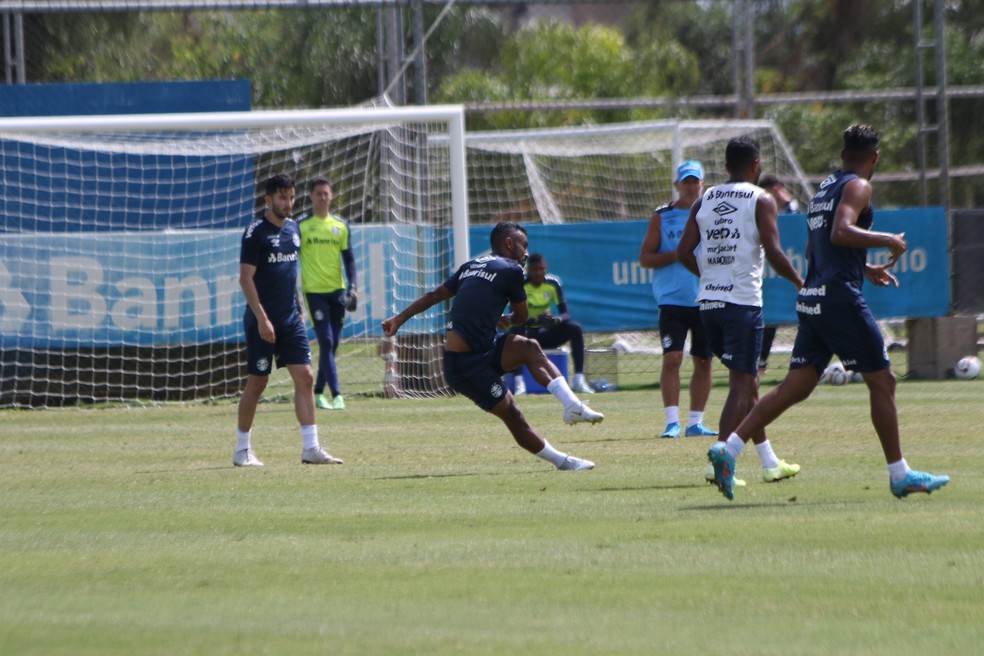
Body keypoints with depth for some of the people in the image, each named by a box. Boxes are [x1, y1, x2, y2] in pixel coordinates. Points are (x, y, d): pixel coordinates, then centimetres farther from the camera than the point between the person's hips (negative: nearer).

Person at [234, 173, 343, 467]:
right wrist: (261, 318, -19)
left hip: (290, 319, 6)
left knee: (305, 377, -4)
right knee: (256, 383, 1)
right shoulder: (256, 231, -10)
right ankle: (242, 450, 13)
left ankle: (311, 448, -5)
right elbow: (246, 279, -14)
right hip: (263, 320, -6)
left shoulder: (293, 228, 11)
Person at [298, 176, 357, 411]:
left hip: (337, 290, 4)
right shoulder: (301, 227, 0)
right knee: (326, 341, -12)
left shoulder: (341, 226, 9)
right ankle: (336, 394, -15)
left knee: (333, 343, 6)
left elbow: (348, 258, 10)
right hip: (314, 291, -4)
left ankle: (318, 391, 18)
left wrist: (353, 286, -2)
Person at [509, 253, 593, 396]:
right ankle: (518, 382, -44)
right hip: (527, 333, -3)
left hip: (545, 333, 3)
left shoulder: (553, 283, -5)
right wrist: (535, 320, -41)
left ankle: (579, 380, -27)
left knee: (575, 328, -22)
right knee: (517, 331, -38)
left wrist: (556, 320, -34)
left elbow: (565, 313, -9)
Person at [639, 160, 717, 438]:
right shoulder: (662, 216, 4)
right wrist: (677, 255, -13)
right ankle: (672, 422, -11)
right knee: (672, 358, -13)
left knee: (703, 361, 5)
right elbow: (645, 258, 1)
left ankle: (695, 422, 13)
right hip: (672, 300, -2)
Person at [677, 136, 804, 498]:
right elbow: (773, 251, -14)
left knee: (747, 382, 17)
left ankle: (769, 462, 25)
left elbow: (684, 252, 7)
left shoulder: (705, 200, 12)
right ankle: (720, 462, -16)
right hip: (742, 301, -6)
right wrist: (799, 282, 0)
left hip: (708, 301, 6)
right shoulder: (760, 200, -5)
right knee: (741, 384, -4)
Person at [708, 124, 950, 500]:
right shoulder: (857, 186, -6)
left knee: (795, 387, 5)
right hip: (840, 297, -8)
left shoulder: (825, 188, 21)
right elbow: (841, 232, -23)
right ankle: (900, 475, 5)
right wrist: (889, 241, -13)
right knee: (881, 381, 2)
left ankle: (729, 448, -6)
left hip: (811, 300, 8)